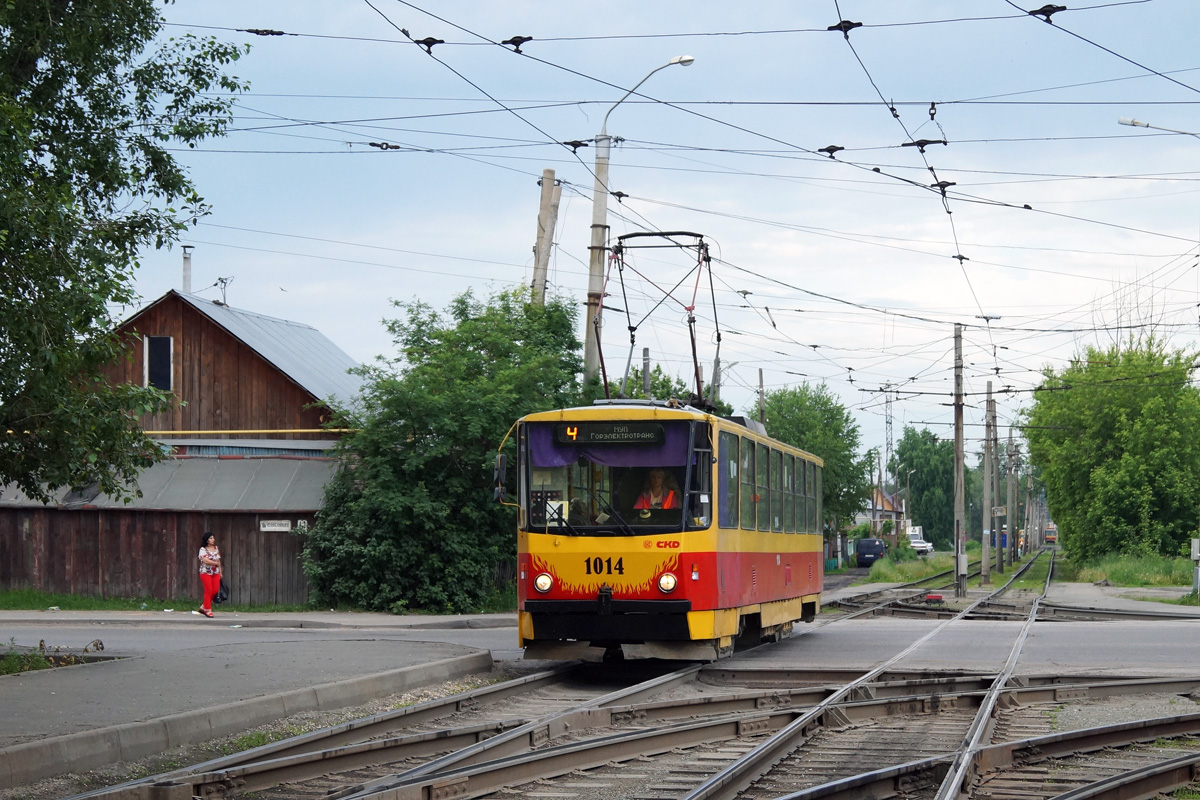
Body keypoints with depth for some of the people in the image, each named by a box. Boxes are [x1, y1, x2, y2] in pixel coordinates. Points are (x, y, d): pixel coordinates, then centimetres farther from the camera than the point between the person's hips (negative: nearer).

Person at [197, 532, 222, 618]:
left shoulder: (216, 548, 12)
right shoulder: (203, 549, -7)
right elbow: (205, 561, -19)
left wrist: (220, 571, 14)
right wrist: (216, 563, -11)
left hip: (215, 573, 6)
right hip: (206, 572, -6)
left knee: (215, 590, -1)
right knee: (208, 590, -8)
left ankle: (203, 607, 15)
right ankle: (208, 610, 0)